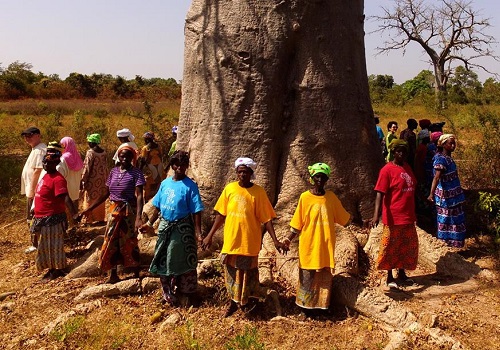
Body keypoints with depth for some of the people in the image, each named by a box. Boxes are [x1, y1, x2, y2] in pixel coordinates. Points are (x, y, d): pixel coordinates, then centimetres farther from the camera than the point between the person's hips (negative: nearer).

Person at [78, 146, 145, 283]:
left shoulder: (136, 173, -11)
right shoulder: (114, 171, 6)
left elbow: (139, 196, -20)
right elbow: (106, 194, 10)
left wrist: (139, 217, -32)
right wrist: (89, 209, 7)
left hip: (129, 211, -5)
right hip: (114, 210, 6)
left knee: (129, 243, 2)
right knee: (111, 242, 10)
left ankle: (137, 275, 17)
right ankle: (113, 276, 23)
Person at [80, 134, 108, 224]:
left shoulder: (90, 152, -14)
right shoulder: (104, 153, 3)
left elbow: (87, 168, -14)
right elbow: (106, 167, 8)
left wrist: (83, 181, -8)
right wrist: (106, 179, 16)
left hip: (92, 181, -6)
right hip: (102, 181, 6)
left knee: (90, 200, 3)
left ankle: (89, 219, 6)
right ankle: (100, 218, 20)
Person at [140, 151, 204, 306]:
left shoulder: (190, 186, -11)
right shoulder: (165, 183, 5)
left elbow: (196, 211, -14)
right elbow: (158, 207, 13)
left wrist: (198, 232, -20)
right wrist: (149, 223, 13)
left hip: (182, 228, -5)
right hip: (165, 226, 6)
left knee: (182, 262, 4)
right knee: (164, 261, 14)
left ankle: (187, 294, 21)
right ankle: (169, 294, 30)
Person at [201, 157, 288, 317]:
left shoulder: (258, 192, -8)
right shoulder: (229, 188, 0)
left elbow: (267, 218, -7)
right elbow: (221, 214, 5)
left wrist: (275, 240, -14)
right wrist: (210, 235, 4)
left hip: (249, 241, -3)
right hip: (231, 239, 3)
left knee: (246, 273, 8)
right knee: (231, 272, 13)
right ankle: (233, 301, 32)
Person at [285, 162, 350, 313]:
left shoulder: (331, 197, 3)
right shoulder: (305, 197, -5)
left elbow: (344, 218, 11)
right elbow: (297, 223, -3)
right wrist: (289, 238, -12)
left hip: (326, 245, 3)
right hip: (309, 245, -3)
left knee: (325, 277, 9)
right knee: (307, 277, 6)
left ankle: (323, 305, 22)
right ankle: (306, 305, 20)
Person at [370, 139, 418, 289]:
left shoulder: (407, 167, 10)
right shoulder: (387, 170, -13)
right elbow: (380, 193, -19)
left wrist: (413, 213, 21)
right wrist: (376, 214, -30)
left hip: (408, 216, 7)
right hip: (393, 217, -7)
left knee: (407, 247, 15)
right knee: (391, 248, 4)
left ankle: (402, 273, 31)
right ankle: (389, 277, 16)